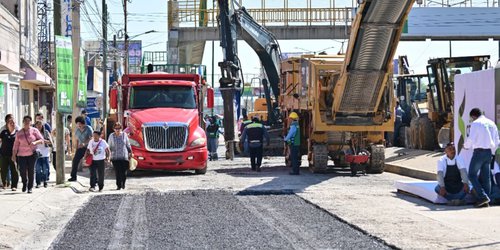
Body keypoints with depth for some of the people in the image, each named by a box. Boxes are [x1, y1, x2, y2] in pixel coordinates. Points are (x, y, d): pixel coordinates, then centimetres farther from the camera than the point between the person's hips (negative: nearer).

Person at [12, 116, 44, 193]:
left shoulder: (34, 131, 4)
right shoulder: (19, 133, 9)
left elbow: (41, 139, 2)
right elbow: (16, 145, 11)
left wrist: (35, 142, -17)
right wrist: (14, 155, 7)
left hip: (31, 154, -1)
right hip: (21, 155, 1)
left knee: (31, 171, -4)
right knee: (22, 171, -6)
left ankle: (30, 187, 7)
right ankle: (24, 183, 22)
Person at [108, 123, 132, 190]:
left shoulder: (124, 135, 5)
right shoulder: (111, 136, 4)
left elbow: (128, 145, 15)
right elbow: (109, 146, 10)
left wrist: (130, 152, 18)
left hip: (124, 156, 0)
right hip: (115, 157, 0)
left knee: (124, 172, -3)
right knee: (117, 172, -5)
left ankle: (123, 184, 21)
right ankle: (118, 185, 2)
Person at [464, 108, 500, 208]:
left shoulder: (475, 124, -7)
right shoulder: (491, 123, 14)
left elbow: (471, 139, -12)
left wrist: (466, 146, 8)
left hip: (479, 151, -7)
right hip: (489, 152, 7)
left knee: (472, 175, -2)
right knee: (485, 176, 9)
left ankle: (482, 197, -15)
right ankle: (485, 201, 7)